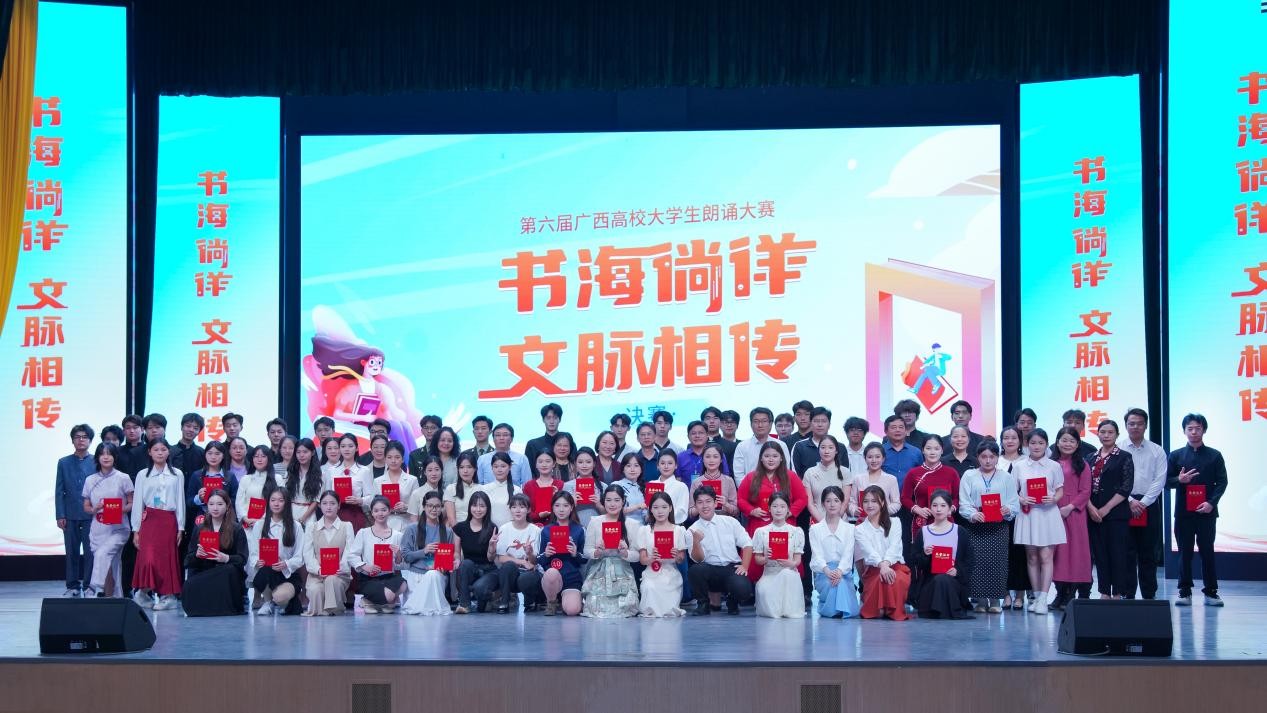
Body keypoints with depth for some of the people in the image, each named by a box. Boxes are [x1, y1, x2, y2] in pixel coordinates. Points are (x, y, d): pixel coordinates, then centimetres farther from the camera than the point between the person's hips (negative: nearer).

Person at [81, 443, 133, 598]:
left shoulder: (123, 478, 1)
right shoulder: (90, 480, 10)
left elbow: (131, 503, 4)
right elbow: (85, 506, 14)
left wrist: (120, 510, -16)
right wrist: (94, 509, -8)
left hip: (118, 528, -3)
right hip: (97, 530, 3)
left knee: (102, 554, -25)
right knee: (112, 564, 4)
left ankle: (93, 590, -29)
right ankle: (115, 596, 12)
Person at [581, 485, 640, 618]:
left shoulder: (632, 525, 4)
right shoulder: (595, 522, 4)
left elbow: (637, 555, 2)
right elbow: (586, 551, 4)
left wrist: (625, 553, -18)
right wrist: (597, 552, -17)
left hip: (622, 575, 0)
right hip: (599, 574, 0)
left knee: (624, 610, -18)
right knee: (597, 609, -15)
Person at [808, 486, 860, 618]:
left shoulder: (849, 528, 11)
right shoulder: (815, 529, 9)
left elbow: (848, 554, -3)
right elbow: (817, 554, -4)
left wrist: (839, 571, -24)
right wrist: (827, 571, -25)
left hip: (843, 571, 1)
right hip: (822, 571, -1)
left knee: (840, 581, -34)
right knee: (830, 583, -34)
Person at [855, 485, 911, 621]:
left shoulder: (894, 524, 12)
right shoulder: (859, 530, 9)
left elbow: (894, 548, -8)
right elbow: (869, 551, -11)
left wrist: (886, 563, -31)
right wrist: (882, 565, -33)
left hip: (895, 566, 0)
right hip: (873, 570, 0)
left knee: (898, 579, -36)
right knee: (880, 578, -37)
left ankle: (895, 611, -12)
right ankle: (877, 609, -11)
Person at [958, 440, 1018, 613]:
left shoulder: (1007, 477, 12)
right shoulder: (969, 476, 9)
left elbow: (1015, 503, 6)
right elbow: (963, 504, 0)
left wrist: (1008, 510, -16)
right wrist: (973, 514, -19)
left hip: (999, 526, 1)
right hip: (975, 526, -1)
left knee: (997, 561, -4)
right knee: (977, 561, -7)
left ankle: (995, 600, 5)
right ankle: (980, 600, 1)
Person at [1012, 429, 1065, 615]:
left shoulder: (1054, 466, 3)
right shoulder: (1018, 466, 5)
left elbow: (1060, 491, 7)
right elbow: (1013, 491, 8)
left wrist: (1054, 498, -13)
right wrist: (1021, 499, -11)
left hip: (1047, 514, -2)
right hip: (1027, 514, 2)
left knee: (1045, 557, -6)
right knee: (1032, 558, 7)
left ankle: (1043, 599, -7)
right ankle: (1036, 596, 14)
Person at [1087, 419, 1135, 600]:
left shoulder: (1124, 458, 0)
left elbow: (1126, 488, -7)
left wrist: (1106, 509, -12)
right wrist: (1090, 507, -8)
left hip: (1116, 513, -4)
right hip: (1094, 513, 4)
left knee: (1118, 554, -4)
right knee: (1100, 554, 5)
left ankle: (1118, 594, 0)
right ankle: (1104, 593, 9)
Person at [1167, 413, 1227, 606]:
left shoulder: (1214, 456, 5)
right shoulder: (1175, 456, 7)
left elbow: (1222, 482, 2)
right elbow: (1166, 481, 7)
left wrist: (1211, 502, -11)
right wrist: (1179, 480, -14)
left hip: (1206, 512, -1)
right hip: (1183, 512, 1)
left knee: (1207, 551, 2)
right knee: (1185, 552, 3)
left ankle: (1211, 592, 7)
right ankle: (1185, 592, 7)